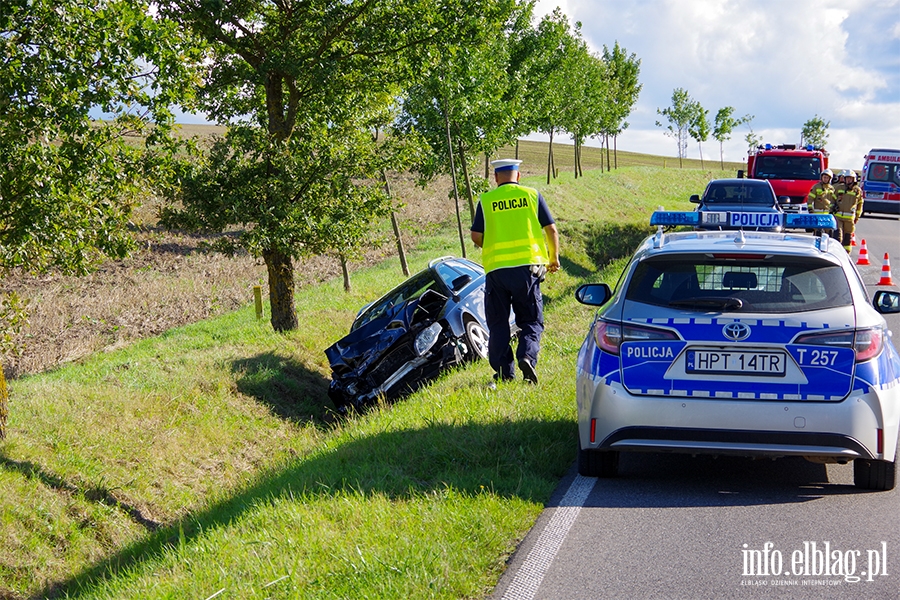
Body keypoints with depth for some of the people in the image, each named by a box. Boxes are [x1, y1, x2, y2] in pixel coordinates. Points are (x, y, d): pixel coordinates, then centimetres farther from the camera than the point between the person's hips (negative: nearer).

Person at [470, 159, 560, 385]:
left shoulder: (486, 200, 3)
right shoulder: (532, 195, 4)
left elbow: (476, 236, 1)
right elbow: (551, 229, 4)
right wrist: (554, 258, 18)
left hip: (496, 268, 0)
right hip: (527, 265, 0)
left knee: (498, 323, 11)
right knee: (531, 320, 9)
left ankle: (504, 371, 6)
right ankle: (527, 356, -16)